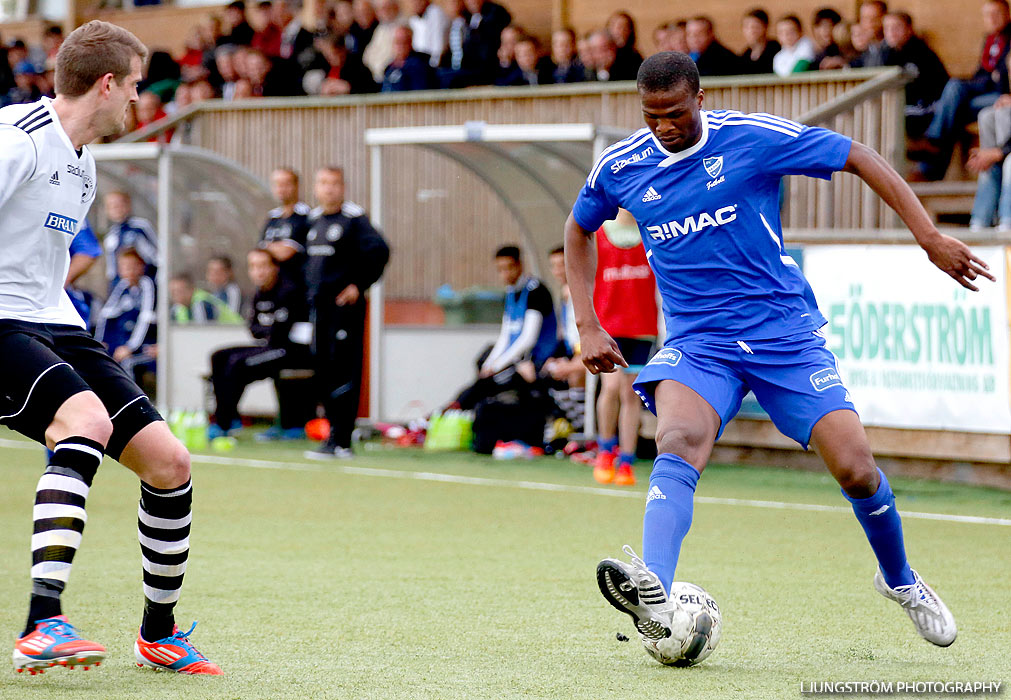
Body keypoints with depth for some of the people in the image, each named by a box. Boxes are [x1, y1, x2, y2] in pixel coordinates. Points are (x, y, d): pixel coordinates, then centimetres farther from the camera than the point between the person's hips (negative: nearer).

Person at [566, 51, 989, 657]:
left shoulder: (755, 138, -9)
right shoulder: (619, 168, 1)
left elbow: (860, 158, -2)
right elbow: (580, 228, 21)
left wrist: (929, 236, -8)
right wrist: (588, 324, 11)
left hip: (784, 331, -1)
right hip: (696, 341, 1)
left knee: (855, 468, -9)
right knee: (677, 442, -30)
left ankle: (900, 579, 23)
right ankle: (655, 599, -51)